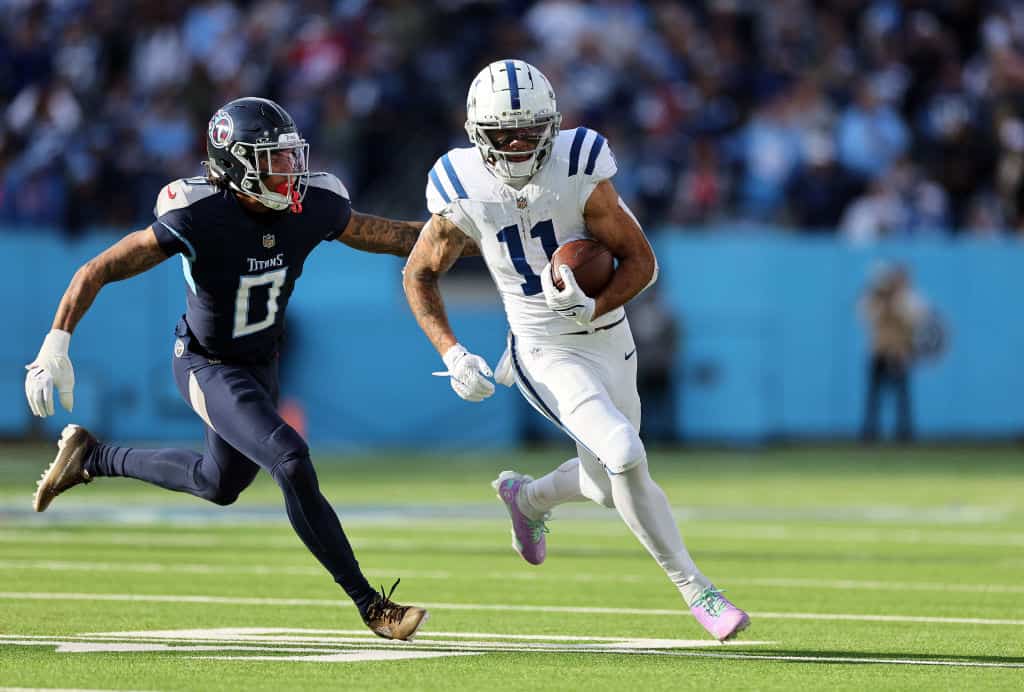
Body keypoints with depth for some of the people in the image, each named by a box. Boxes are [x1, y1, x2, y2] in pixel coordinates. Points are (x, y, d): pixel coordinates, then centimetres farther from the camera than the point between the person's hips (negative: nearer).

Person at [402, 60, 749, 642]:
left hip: (608, 340, 3)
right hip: (546, 354, -2)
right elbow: (420, 276, 1)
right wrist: (452, 354, -11)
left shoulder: (580, 173, -18)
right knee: (625, 457, -24)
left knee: (607, 486, 17)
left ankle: (528, 497, 50)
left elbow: (642, 262, -11)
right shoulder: (464, 194, -15)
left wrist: (595, 308, -29)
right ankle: (694, 588, -10)